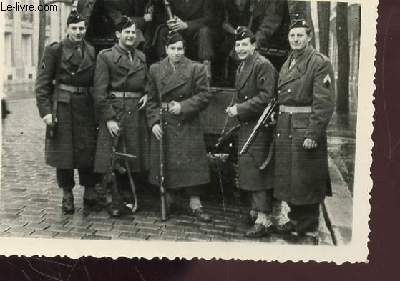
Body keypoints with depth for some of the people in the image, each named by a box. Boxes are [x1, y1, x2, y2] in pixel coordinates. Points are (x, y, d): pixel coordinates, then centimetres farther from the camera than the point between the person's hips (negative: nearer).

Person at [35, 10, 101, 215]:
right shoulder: (55, 50, -3)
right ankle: (67, 196, 14)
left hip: (86, 107, 3)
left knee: (88, 151, 5)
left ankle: (89, 195, 17)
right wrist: (45, 110, -13)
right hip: (62, 108, -3)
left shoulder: (92, 52, 8)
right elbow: (42, 83, -5)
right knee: (64, 152, 2)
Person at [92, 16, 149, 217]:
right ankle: (116, 204, 4)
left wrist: (147, 95, 3)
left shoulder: (141, 57, 14)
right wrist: (108, 118, -14)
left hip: (137, 112, 6)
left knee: (134, 160, 8)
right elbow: (99, 91, -8)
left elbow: (148, 82, 26)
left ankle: (127, 198, 23)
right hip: (114, 112, -5)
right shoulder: (105, 57, -3)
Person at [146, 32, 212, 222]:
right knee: (165, 164, 5)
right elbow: (151, 100, 8)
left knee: (192, 164, -3)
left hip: (188, 126, -2)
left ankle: (195, 204, 6)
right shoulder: (155, 70, 7)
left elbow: (204, 96, -3)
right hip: (163, 126, 2)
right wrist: (153, 122, -3)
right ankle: (167, 202, 21)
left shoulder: (196, 69, 0)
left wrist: (183, 106, -13)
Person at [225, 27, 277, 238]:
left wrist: (240, 109, -19)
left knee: (257, 171, -10)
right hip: (246, 126, 10)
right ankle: (257, 209, 30)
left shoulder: (263, 65, -13)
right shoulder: (242, 66, 17)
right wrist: (235, 110, 8)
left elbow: (266, 97, -20)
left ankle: (264, 220, -5)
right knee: (248, 170, 16)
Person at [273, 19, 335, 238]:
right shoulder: (287, 64, 15)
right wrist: (279, 126, 11)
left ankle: (308, 227, 13)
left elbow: (324, 102, -16)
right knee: (288, 177, 14)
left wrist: (313, 134, -21)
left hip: (306, 129, -8)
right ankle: (296, 220, 28)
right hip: (285, 127, 8)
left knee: (306, 181, 0)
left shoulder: (320, 62, -9)